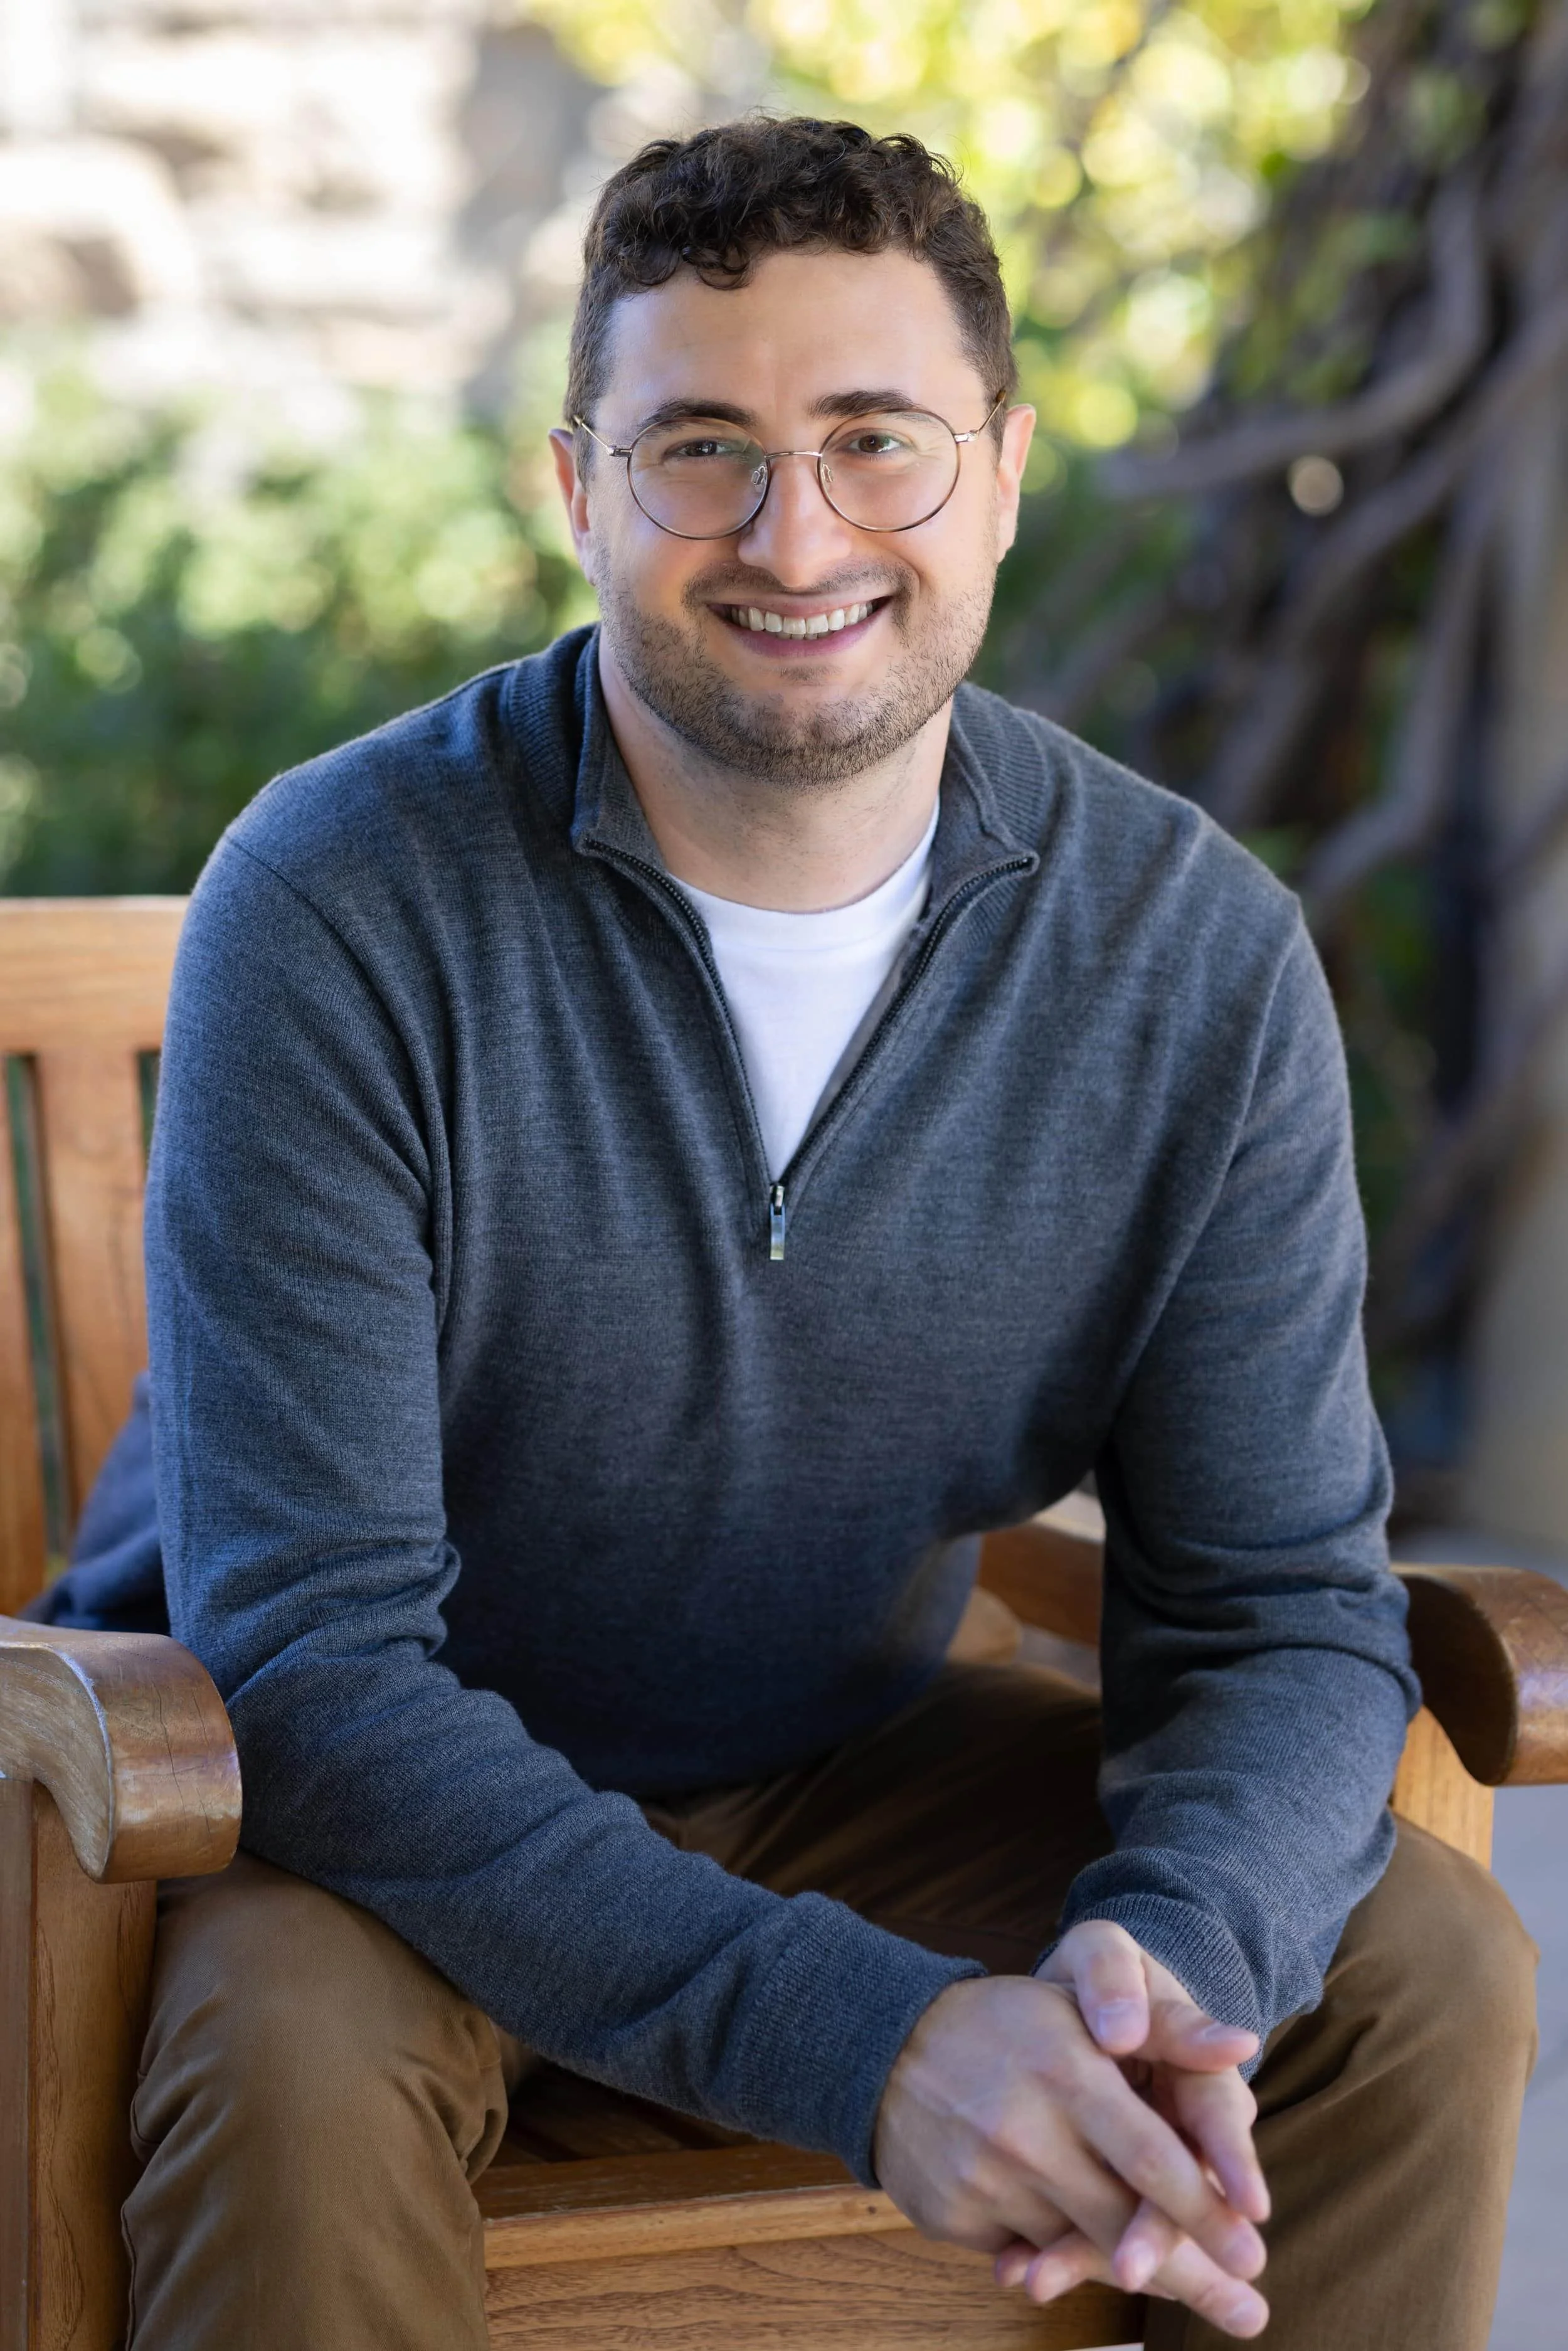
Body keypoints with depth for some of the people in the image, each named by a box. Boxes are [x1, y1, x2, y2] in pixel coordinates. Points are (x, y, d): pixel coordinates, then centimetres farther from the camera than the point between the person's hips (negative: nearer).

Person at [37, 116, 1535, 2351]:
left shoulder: (1199, 953, -11)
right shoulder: (338, 909, -22)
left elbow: (1284, 1607, -8)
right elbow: (314, 1659, -26)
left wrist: (1168, 1967, -32)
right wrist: (867, 2042, -37)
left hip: (845, 1762, 4)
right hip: (359, 1785, -3)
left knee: (1426, 1970, -13)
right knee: (294, 2061, -35)